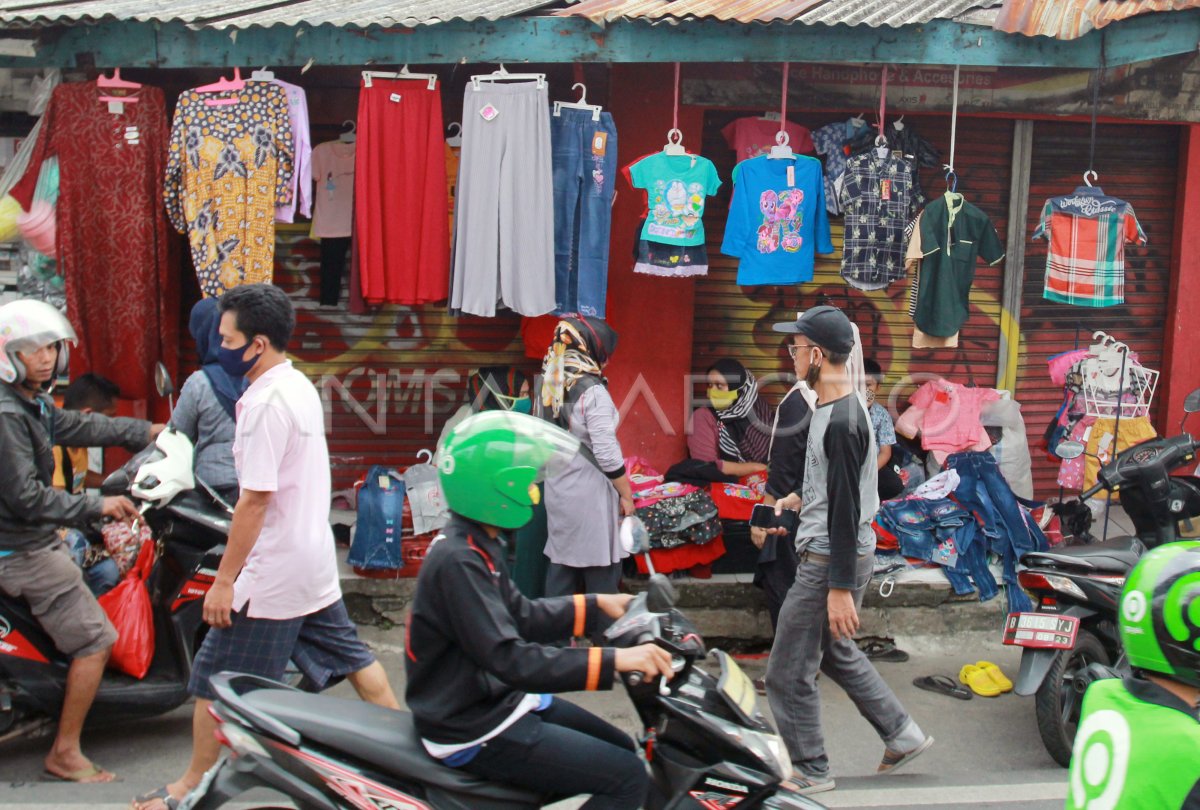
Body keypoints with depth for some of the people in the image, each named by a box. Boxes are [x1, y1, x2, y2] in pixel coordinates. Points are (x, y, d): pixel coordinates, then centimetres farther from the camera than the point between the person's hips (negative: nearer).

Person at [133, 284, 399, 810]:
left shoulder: (266, 402, -20)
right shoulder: (301, 387, 9)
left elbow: (255, 498, -22)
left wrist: (224, 580, -18)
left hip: (271, 574, -9)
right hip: (316, 566, 9)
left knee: (214, 680, 4)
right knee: (349, 657, 18)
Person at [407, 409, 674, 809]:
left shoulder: (476, 546, 6)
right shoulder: (457, 561, -25)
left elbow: (520, 616, 15)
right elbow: (510, 658, -31)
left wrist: (597, 605, 10)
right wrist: (613, 660, -33)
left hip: (500, 698, 10)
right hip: (475, 731, -10)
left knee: (622, 749, 18)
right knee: (628, 777, -14)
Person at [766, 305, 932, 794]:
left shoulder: (842, 422, -23)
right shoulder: (836, 407, 9)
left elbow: (846, 509, -24)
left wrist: (840, 588, -23)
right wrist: (799, 497, 17)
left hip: (833, 562, -11)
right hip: (828, 556, 11)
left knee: (788, 672, 0)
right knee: (838, 654, 24)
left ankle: (810, 771, 14)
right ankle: (902, 734, 32)